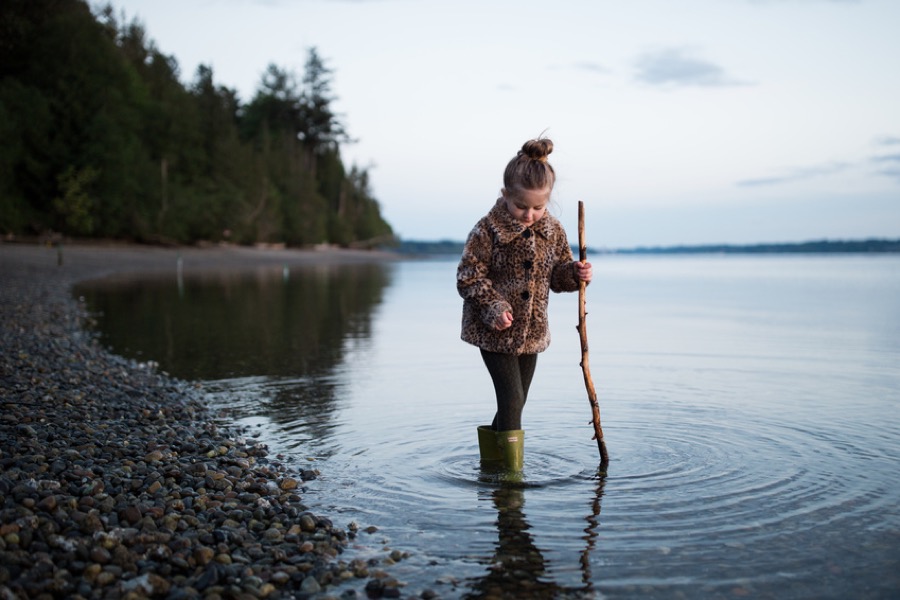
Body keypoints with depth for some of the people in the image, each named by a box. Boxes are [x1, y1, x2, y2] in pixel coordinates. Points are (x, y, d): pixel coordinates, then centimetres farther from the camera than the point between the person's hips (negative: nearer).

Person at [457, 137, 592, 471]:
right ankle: (512, 469, 2)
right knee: (512, 397, -10)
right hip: (493, 331, -5)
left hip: (532, 331, 6)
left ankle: (491, 454, 33)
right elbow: (468, 277, -13)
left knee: (516, 401, 14)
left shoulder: (553, 231, 1)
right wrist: (493, 306, -26)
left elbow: (557, 274, 11)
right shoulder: (487, 230, -15)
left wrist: (576, 274, -11)